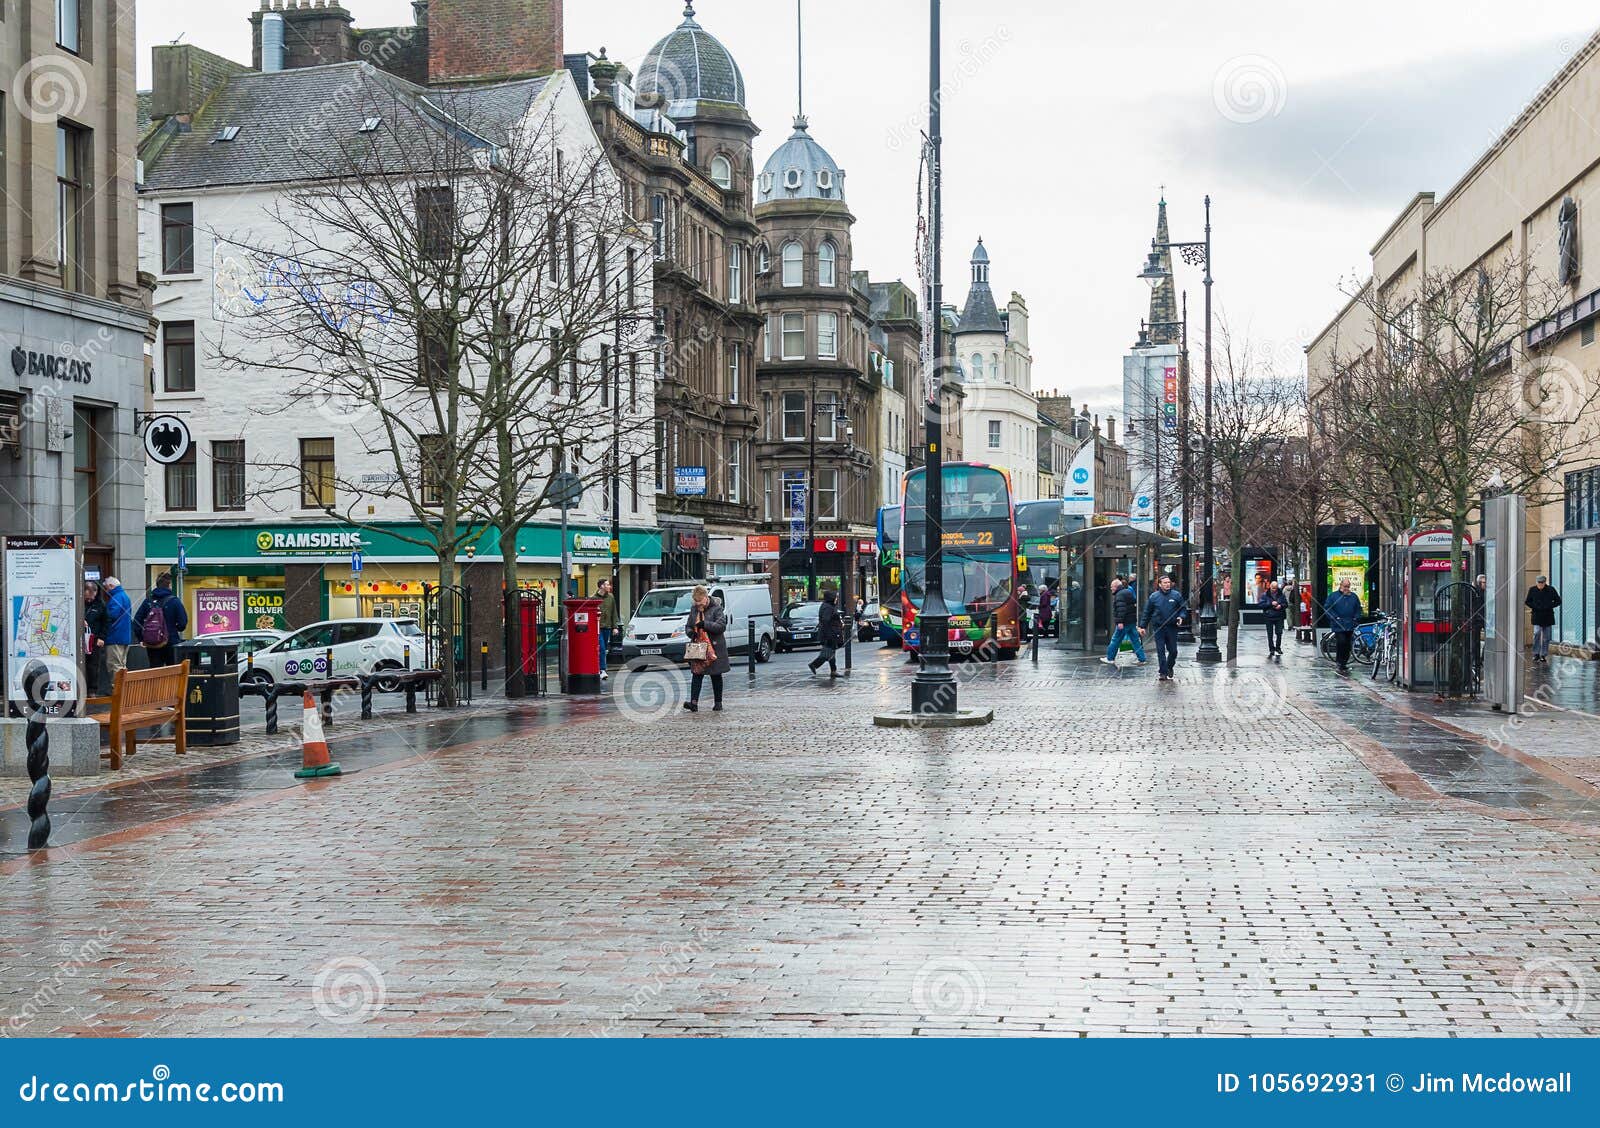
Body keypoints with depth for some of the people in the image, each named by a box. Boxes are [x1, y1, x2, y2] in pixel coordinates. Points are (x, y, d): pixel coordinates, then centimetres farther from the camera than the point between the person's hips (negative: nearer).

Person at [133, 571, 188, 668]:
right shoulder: (174, 601, -9)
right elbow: (183, 622, -12)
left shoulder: (148, 601, 2)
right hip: (171, 644, -3)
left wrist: (141, 639, 8)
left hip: (151, 646, 3)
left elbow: (136, 621, 1)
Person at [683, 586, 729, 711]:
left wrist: (705, 624, -23)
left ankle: (718, 703, 15)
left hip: (714, 648, -4)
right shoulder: (694, 609, 10)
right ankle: (694, 702, -13)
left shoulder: (716, 608, -6)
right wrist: (691, 632, -6)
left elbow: (722, 626, -15)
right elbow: (688, 626, 17)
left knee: (716, 676, 6)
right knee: (696, 674, -6)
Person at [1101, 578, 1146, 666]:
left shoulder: (1120, 595, -14)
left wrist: (1120, 621, -28)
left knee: (1116, 640, 1)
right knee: (1135, 640, 8)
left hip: (1124, 622, -9)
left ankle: (1110, 659, 9)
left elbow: (1121, 609, -24)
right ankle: (1141, 659, 7)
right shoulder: (1128, 592, 17)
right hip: (1132, 621, 9)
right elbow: (1134, 604, 23)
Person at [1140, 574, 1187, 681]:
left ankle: (1169, 668, 29)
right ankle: (1163, 673, 0)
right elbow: (1147, 612, 9)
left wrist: (1181, 617, -10)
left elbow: (1183, 609, 11)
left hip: (1172, 628, 1)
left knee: (1173, 651, 5)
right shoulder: (1154, 596, 4)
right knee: (1160, 651, -3)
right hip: (1158, 628, -1)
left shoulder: (1176, 596, 4)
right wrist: (1143, 626, 8)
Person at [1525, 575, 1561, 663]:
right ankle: (1536, 654, -7)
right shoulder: (1532, 590, 1)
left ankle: (1543, 655, 13)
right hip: (1537, 616, -1)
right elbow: (1528, 602, 9)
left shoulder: (1551, 590, -1)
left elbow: (1558, 601, 6)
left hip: (1548, 616, 1)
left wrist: (1549, 606, -9)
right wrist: (1534, 607, -9)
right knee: (1537, 633, -17)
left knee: (1546, 637, 5)